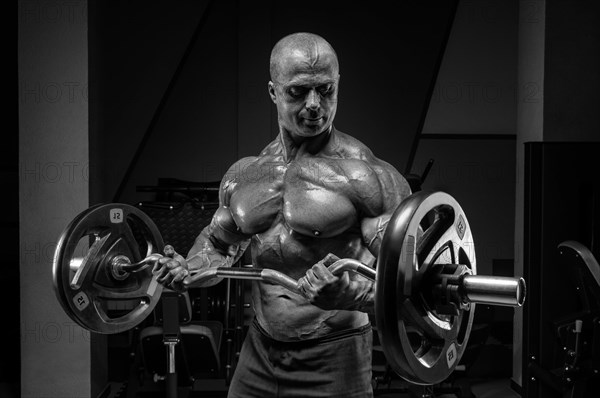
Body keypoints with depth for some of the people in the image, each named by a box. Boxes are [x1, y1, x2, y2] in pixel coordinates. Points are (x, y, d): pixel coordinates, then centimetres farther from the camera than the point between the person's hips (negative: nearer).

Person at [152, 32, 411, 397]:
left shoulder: (369, 176, -13)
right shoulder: (244, 175, 6)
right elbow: (218, 242, 22)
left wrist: (349, 292, -36)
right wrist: (186, 269, 1)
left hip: (333, 358, -5)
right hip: (259, 353, 5)